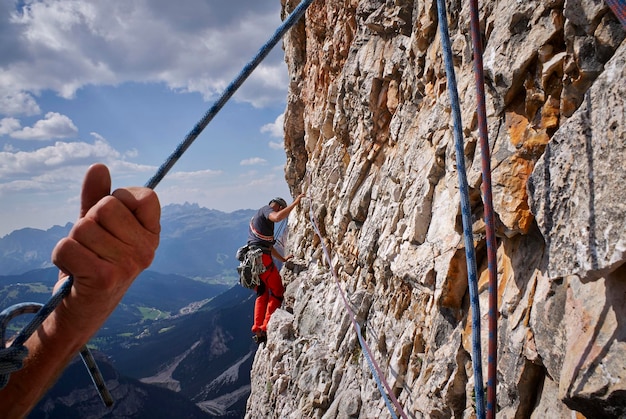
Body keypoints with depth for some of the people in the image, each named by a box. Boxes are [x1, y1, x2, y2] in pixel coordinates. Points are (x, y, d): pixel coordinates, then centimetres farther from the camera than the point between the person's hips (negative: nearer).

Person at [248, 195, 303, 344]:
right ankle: (266, 328, -6)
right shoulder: (265, 209, 3)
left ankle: (257, 330, 9)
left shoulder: (256, 218, 32)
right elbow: (277, 217, -23)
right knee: (277, 291, 0)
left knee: (262, 294, 16)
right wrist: (295, 203, -18)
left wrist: (283, 259, 38)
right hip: (261, 256, -9)